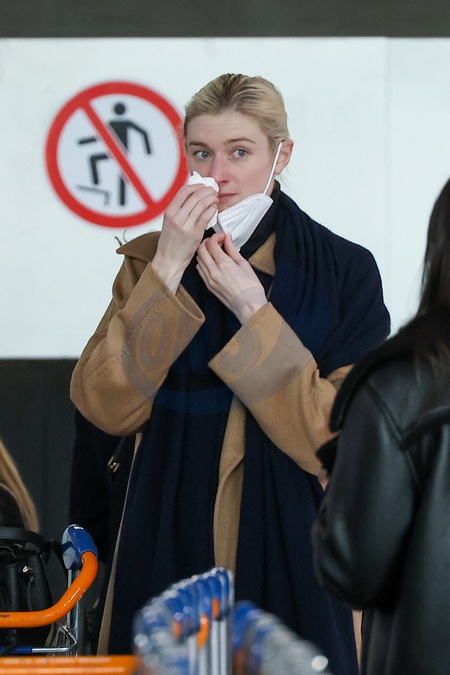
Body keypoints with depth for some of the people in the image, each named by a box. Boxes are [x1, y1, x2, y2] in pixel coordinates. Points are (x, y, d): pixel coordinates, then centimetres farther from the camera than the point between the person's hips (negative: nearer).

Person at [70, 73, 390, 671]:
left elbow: (343, 442, -12)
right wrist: (167, 270, -14)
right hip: (171, 549, 2)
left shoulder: (342, 270, -3)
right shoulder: (151, 260, 5)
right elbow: (106, 408, -8)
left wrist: (252, 309, -16)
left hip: (290, 557, -2)